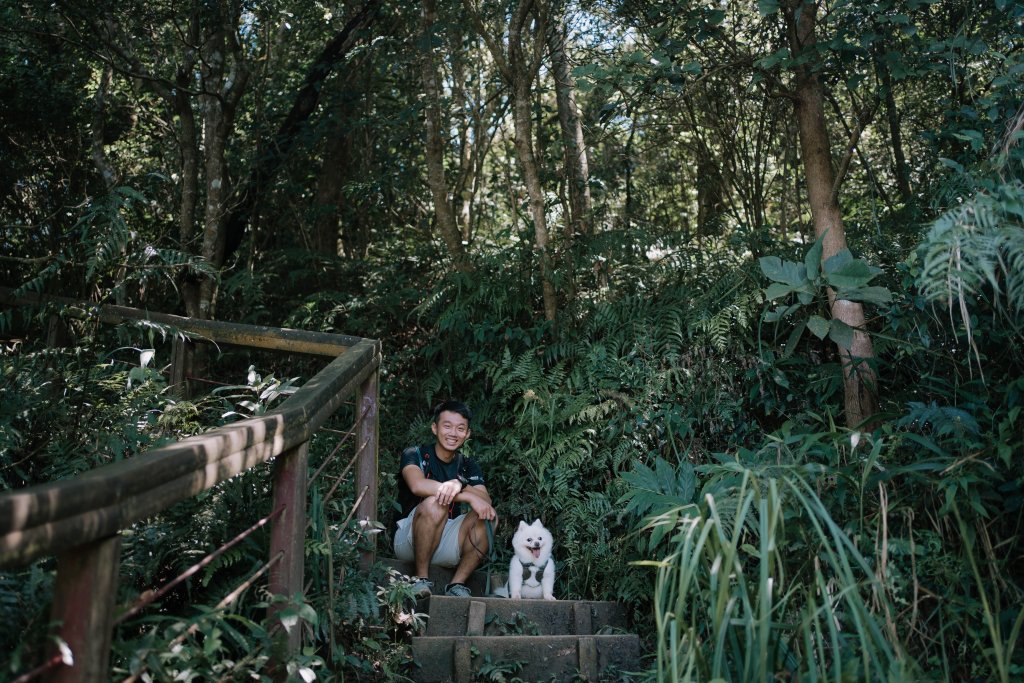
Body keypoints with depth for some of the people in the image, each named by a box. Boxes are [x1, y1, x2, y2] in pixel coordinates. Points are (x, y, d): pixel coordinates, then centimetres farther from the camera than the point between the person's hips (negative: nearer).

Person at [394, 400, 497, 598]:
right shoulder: (414, 455, -5)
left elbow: (486, 500, -12)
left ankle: (457, 584, -13)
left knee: (488, 516, -20)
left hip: (448, 544, 4)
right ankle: (421, 579, -19)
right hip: (410, 540, -4)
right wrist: (470, 497, -33)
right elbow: (417, 485, -28)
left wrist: (460, 484, -33)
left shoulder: (468, 466, 7)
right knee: (435, 503, -32)